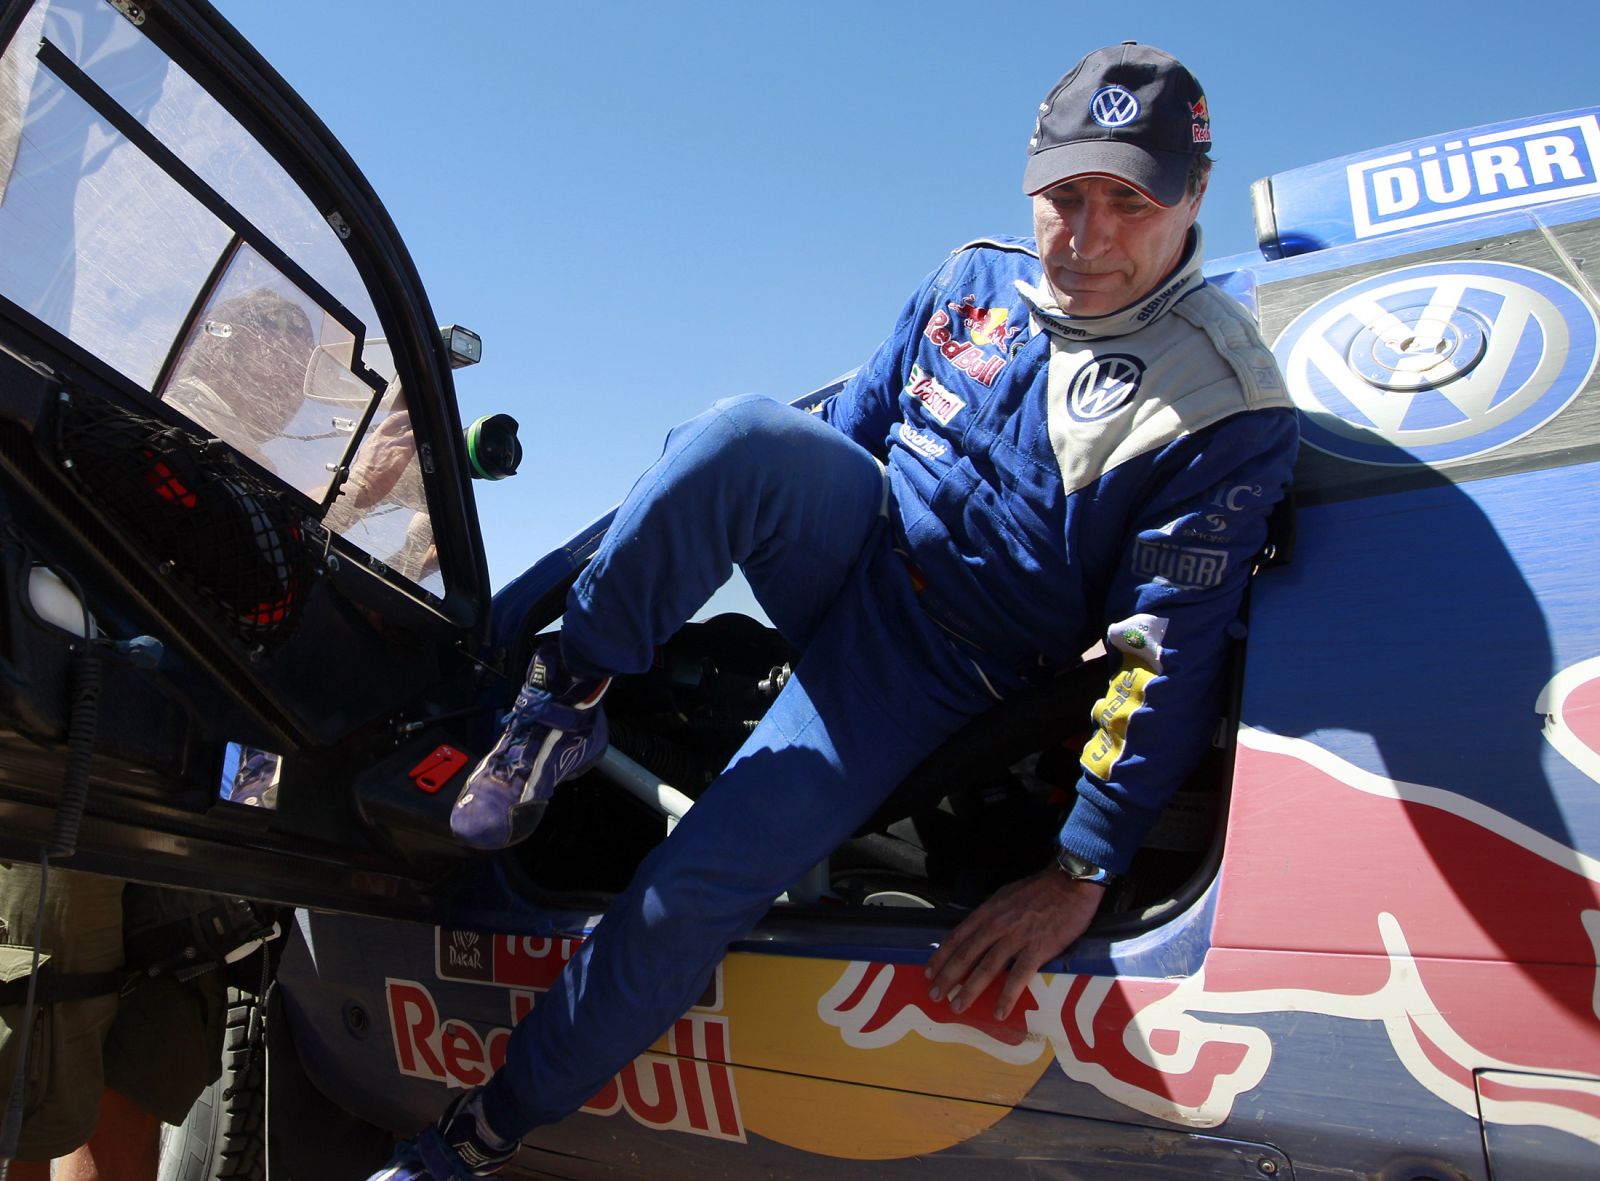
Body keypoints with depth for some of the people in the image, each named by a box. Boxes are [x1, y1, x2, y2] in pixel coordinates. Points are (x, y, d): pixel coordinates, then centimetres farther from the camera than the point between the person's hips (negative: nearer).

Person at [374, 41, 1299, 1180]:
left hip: (946, 670, -4)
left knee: (696, 886, -18)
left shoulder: (1228, 408, -12)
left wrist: (1081, 872, -18)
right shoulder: (973, 281, 3)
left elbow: (1168, 654, -16)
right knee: (751, 432, -31)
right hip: (857, 548, 5)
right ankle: (566, 703, -15)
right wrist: (709, 514, 19)